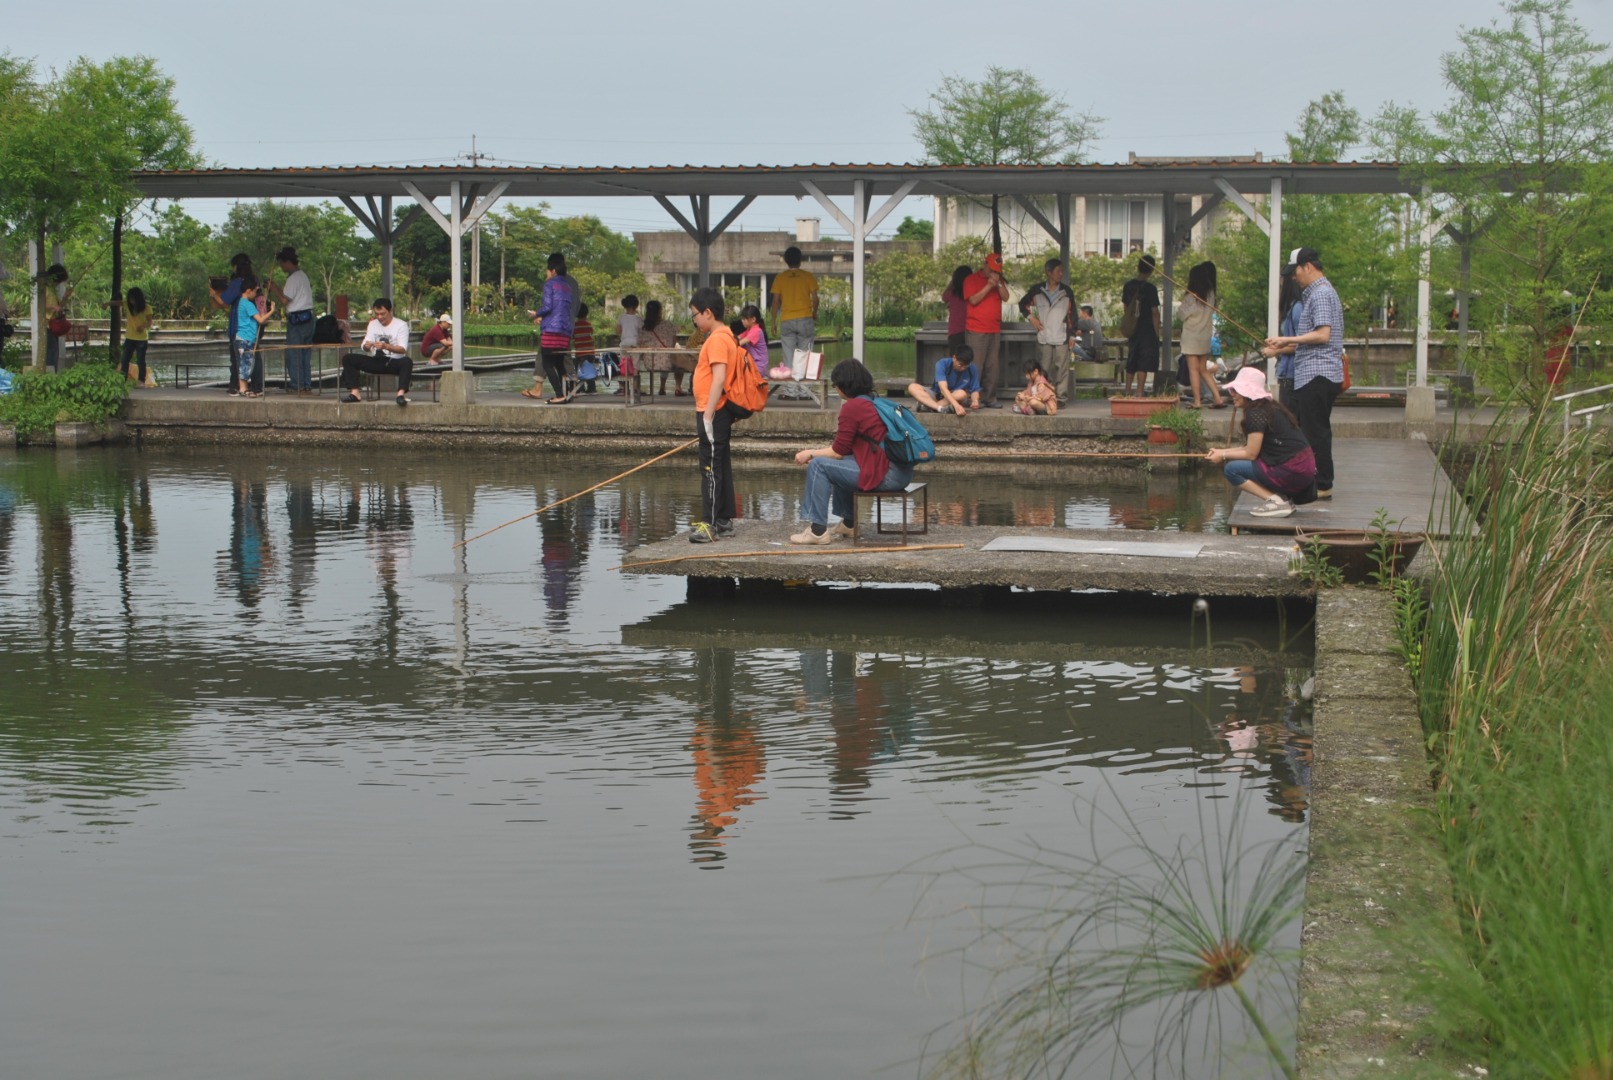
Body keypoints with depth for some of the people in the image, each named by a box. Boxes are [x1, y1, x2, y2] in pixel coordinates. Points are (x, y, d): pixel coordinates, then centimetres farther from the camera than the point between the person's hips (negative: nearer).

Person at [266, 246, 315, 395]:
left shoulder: (293, 278, -13)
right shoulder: (302, 276, 17)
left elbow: (285, 300, -17)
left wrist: (273, 288, -5)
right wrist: (276, 287, 16)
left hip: (297, 319, -9)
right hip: (308, 317, 9)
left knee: (293, 353, -3)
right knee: (305, 353, 11)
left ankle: (296, 386, -3)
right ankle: (306, 386, 12)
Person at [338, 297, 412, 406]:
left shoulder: (401, 325, -3)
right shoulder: (373, 324, 14)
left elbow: (403, 349, -14)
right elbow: (365, 347, 7)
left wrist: (385, 346, -31)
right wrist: (366, 346, -19)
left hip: (394, 362, -5)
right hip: (376, 361, 5)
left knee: (407, 362, -38)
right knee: (348, 358, -12)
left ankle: (401, 394, -49)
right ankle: (354, 393, -23)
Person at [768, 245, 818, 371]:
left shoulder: (780, 278, 2)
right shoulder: (808, 277, 1)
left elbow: (775, 302, 0)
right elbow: (815, 298, -1)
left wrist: (774, 322, 6)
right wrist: (815, 313, 16)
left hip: (786, 321, 0)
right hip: (805, 319, 0)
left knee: (789, 357, 1)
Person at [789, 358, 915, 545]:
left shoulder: (852, 407, -10)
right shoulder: (874, 401, 18)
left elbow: (838, 452, -5)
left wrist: (810, 454, 10)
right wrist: (817, 452, 22)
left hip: (885, 475, -10)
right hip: (901, 472, 10)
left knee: (819, 466, -4)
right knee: (839, 465, 28)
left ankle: (818, 530, 0)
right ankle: (849, 523, 32)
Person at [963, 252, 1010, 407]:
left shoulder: (999, 281, 17)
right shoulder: (972, 279, 1)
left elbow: (1006, 297, 4)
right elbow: (973, 300, -10)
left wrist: (998, 283, -9)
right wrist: (988, 286, -15)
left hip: (994, 330, 5)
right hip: (976, 329, -5)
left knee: (992, 367, 4)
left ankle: (990, 399, 7)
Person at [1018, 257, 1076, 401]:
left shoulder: (1066, 291, 4)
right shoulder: (1038, 290, 4)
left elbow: (1072, 315, 6)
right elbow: (1023, 303, 18)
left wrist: (1072, 335, 1)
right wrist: (1031, 317, 4)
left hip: (1062, 338, -1)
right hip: (1043, 337, 1)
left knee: (1061, 369, -5)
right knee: (1044, 370, 5)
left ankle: (1061, 396, -1)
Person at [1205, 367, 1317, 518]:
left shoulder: (1256, 414, -12)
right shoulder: (1270, 408, 16)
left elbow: (1251, 454, -9)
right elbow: (1253, 447, 19)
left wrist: (1223, 455, 3)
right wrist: (1223, 451, 16)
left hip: (1291, 471, -10)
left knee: (1231, 469, -8)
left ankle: (1275, 501, -10)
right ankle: (1283, 498, 9)